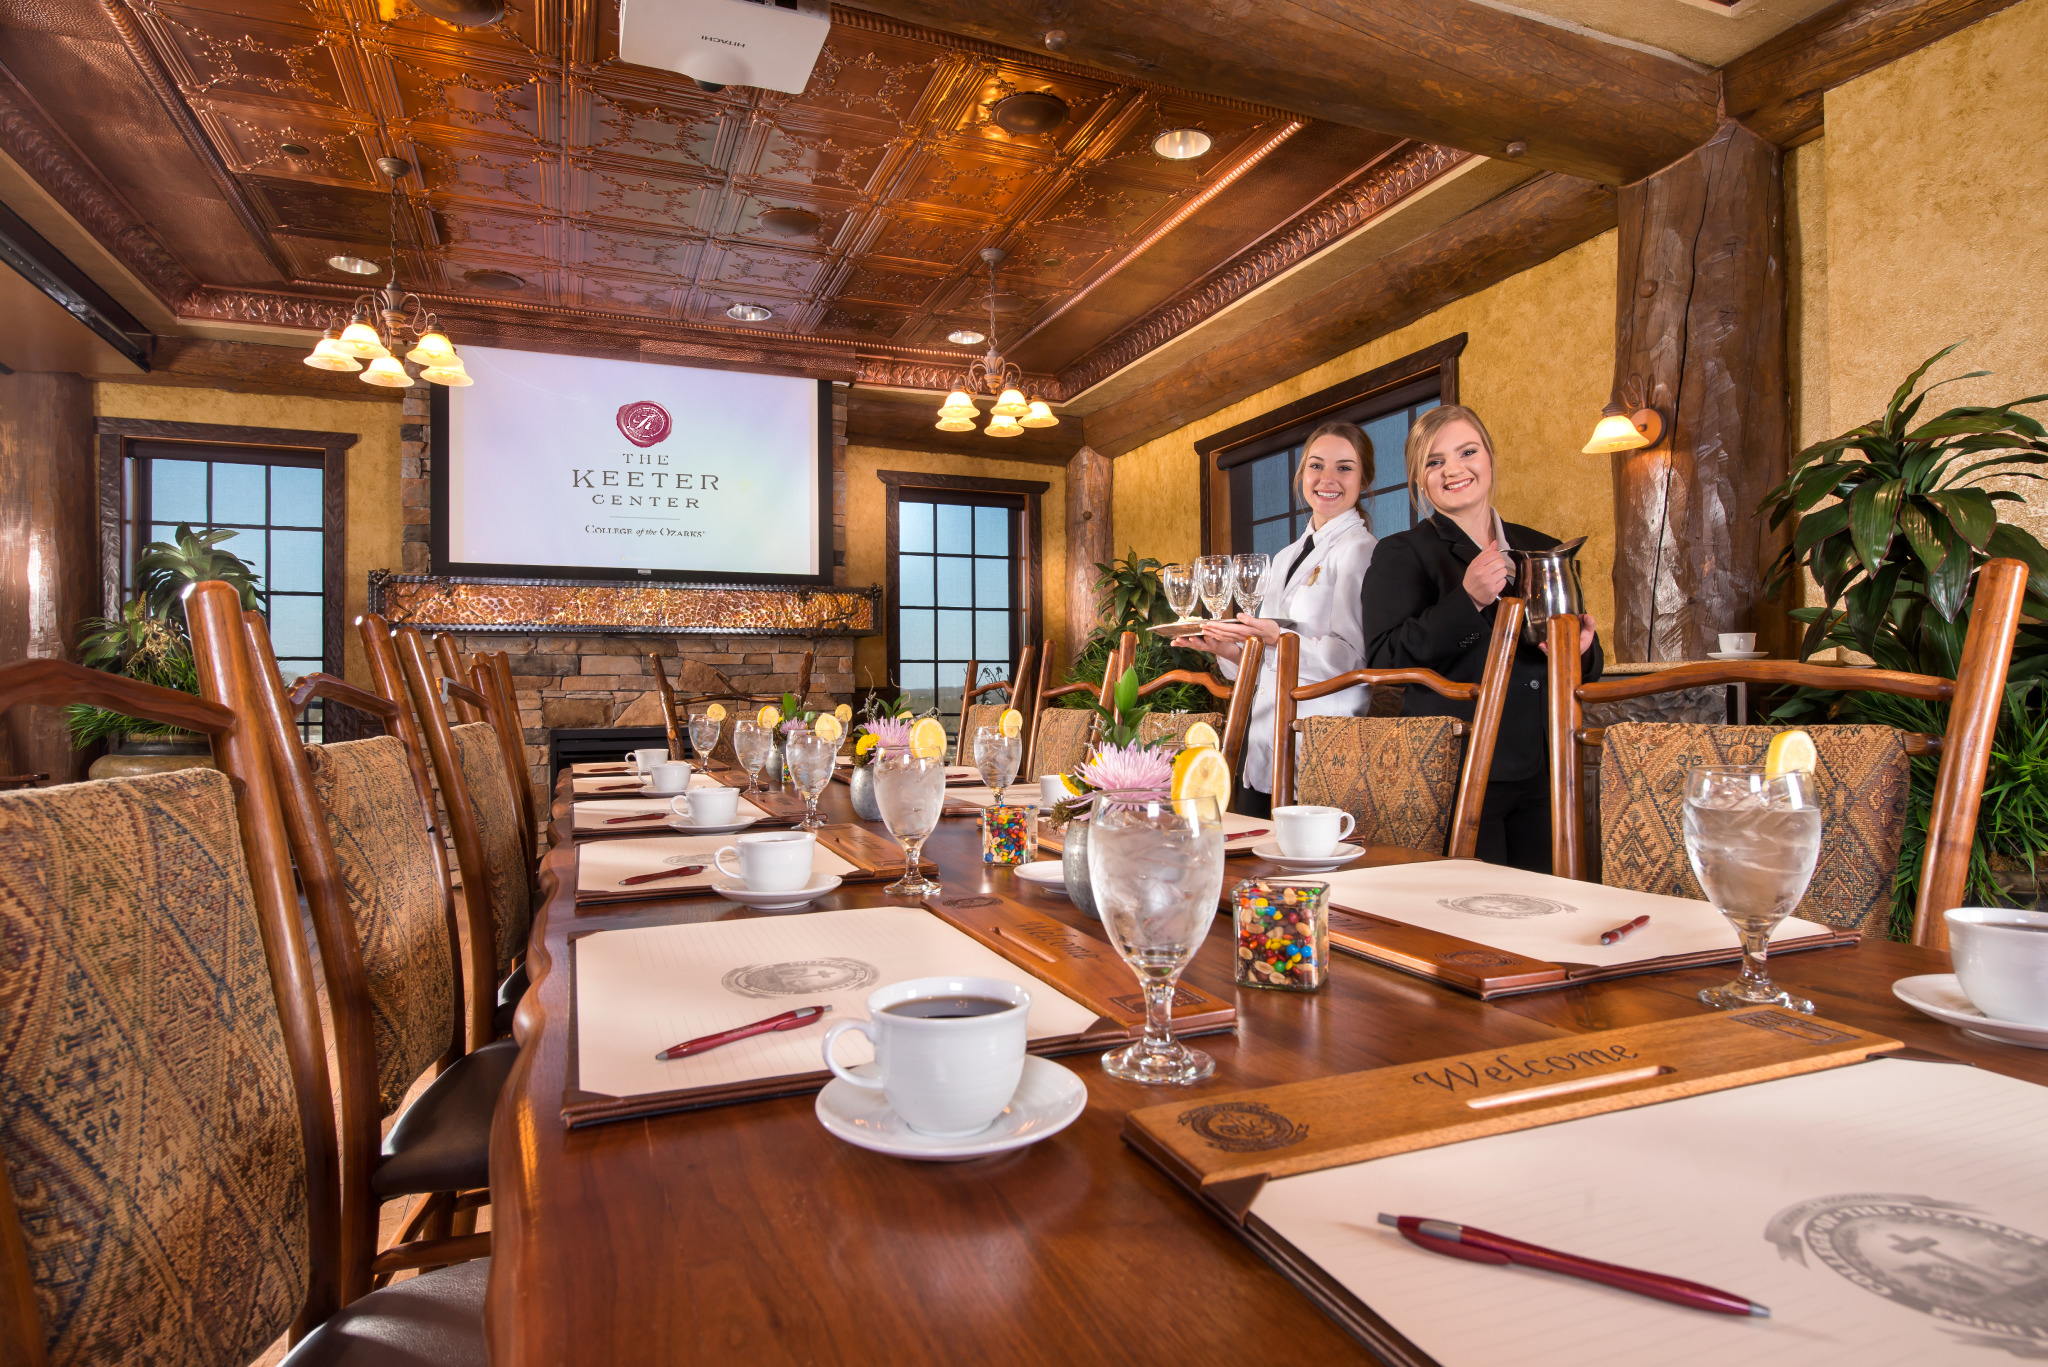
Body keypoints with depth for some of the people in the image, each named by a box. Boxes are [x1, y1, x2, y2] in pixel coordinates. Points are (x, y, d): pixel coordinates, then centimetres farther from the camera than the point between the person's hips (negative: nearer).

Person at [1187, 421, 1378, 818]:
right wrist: (1225, 648, 3)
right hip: (1263, 748, 7)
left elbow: (1352, 658, -15)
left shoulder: (1359, 550, -6)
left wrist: (1278, 638, -25)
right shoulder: (1286, 557, 18)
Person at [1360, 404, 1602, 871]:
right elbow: (1385, 661, -13)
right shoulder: (1402, 554, 1)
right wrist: (1467, 600, -21)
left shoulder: (1543, 550, 16)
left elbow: (1585, 672, 22)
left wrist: (1582, 649, -2)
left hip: (1543, 775, 5)